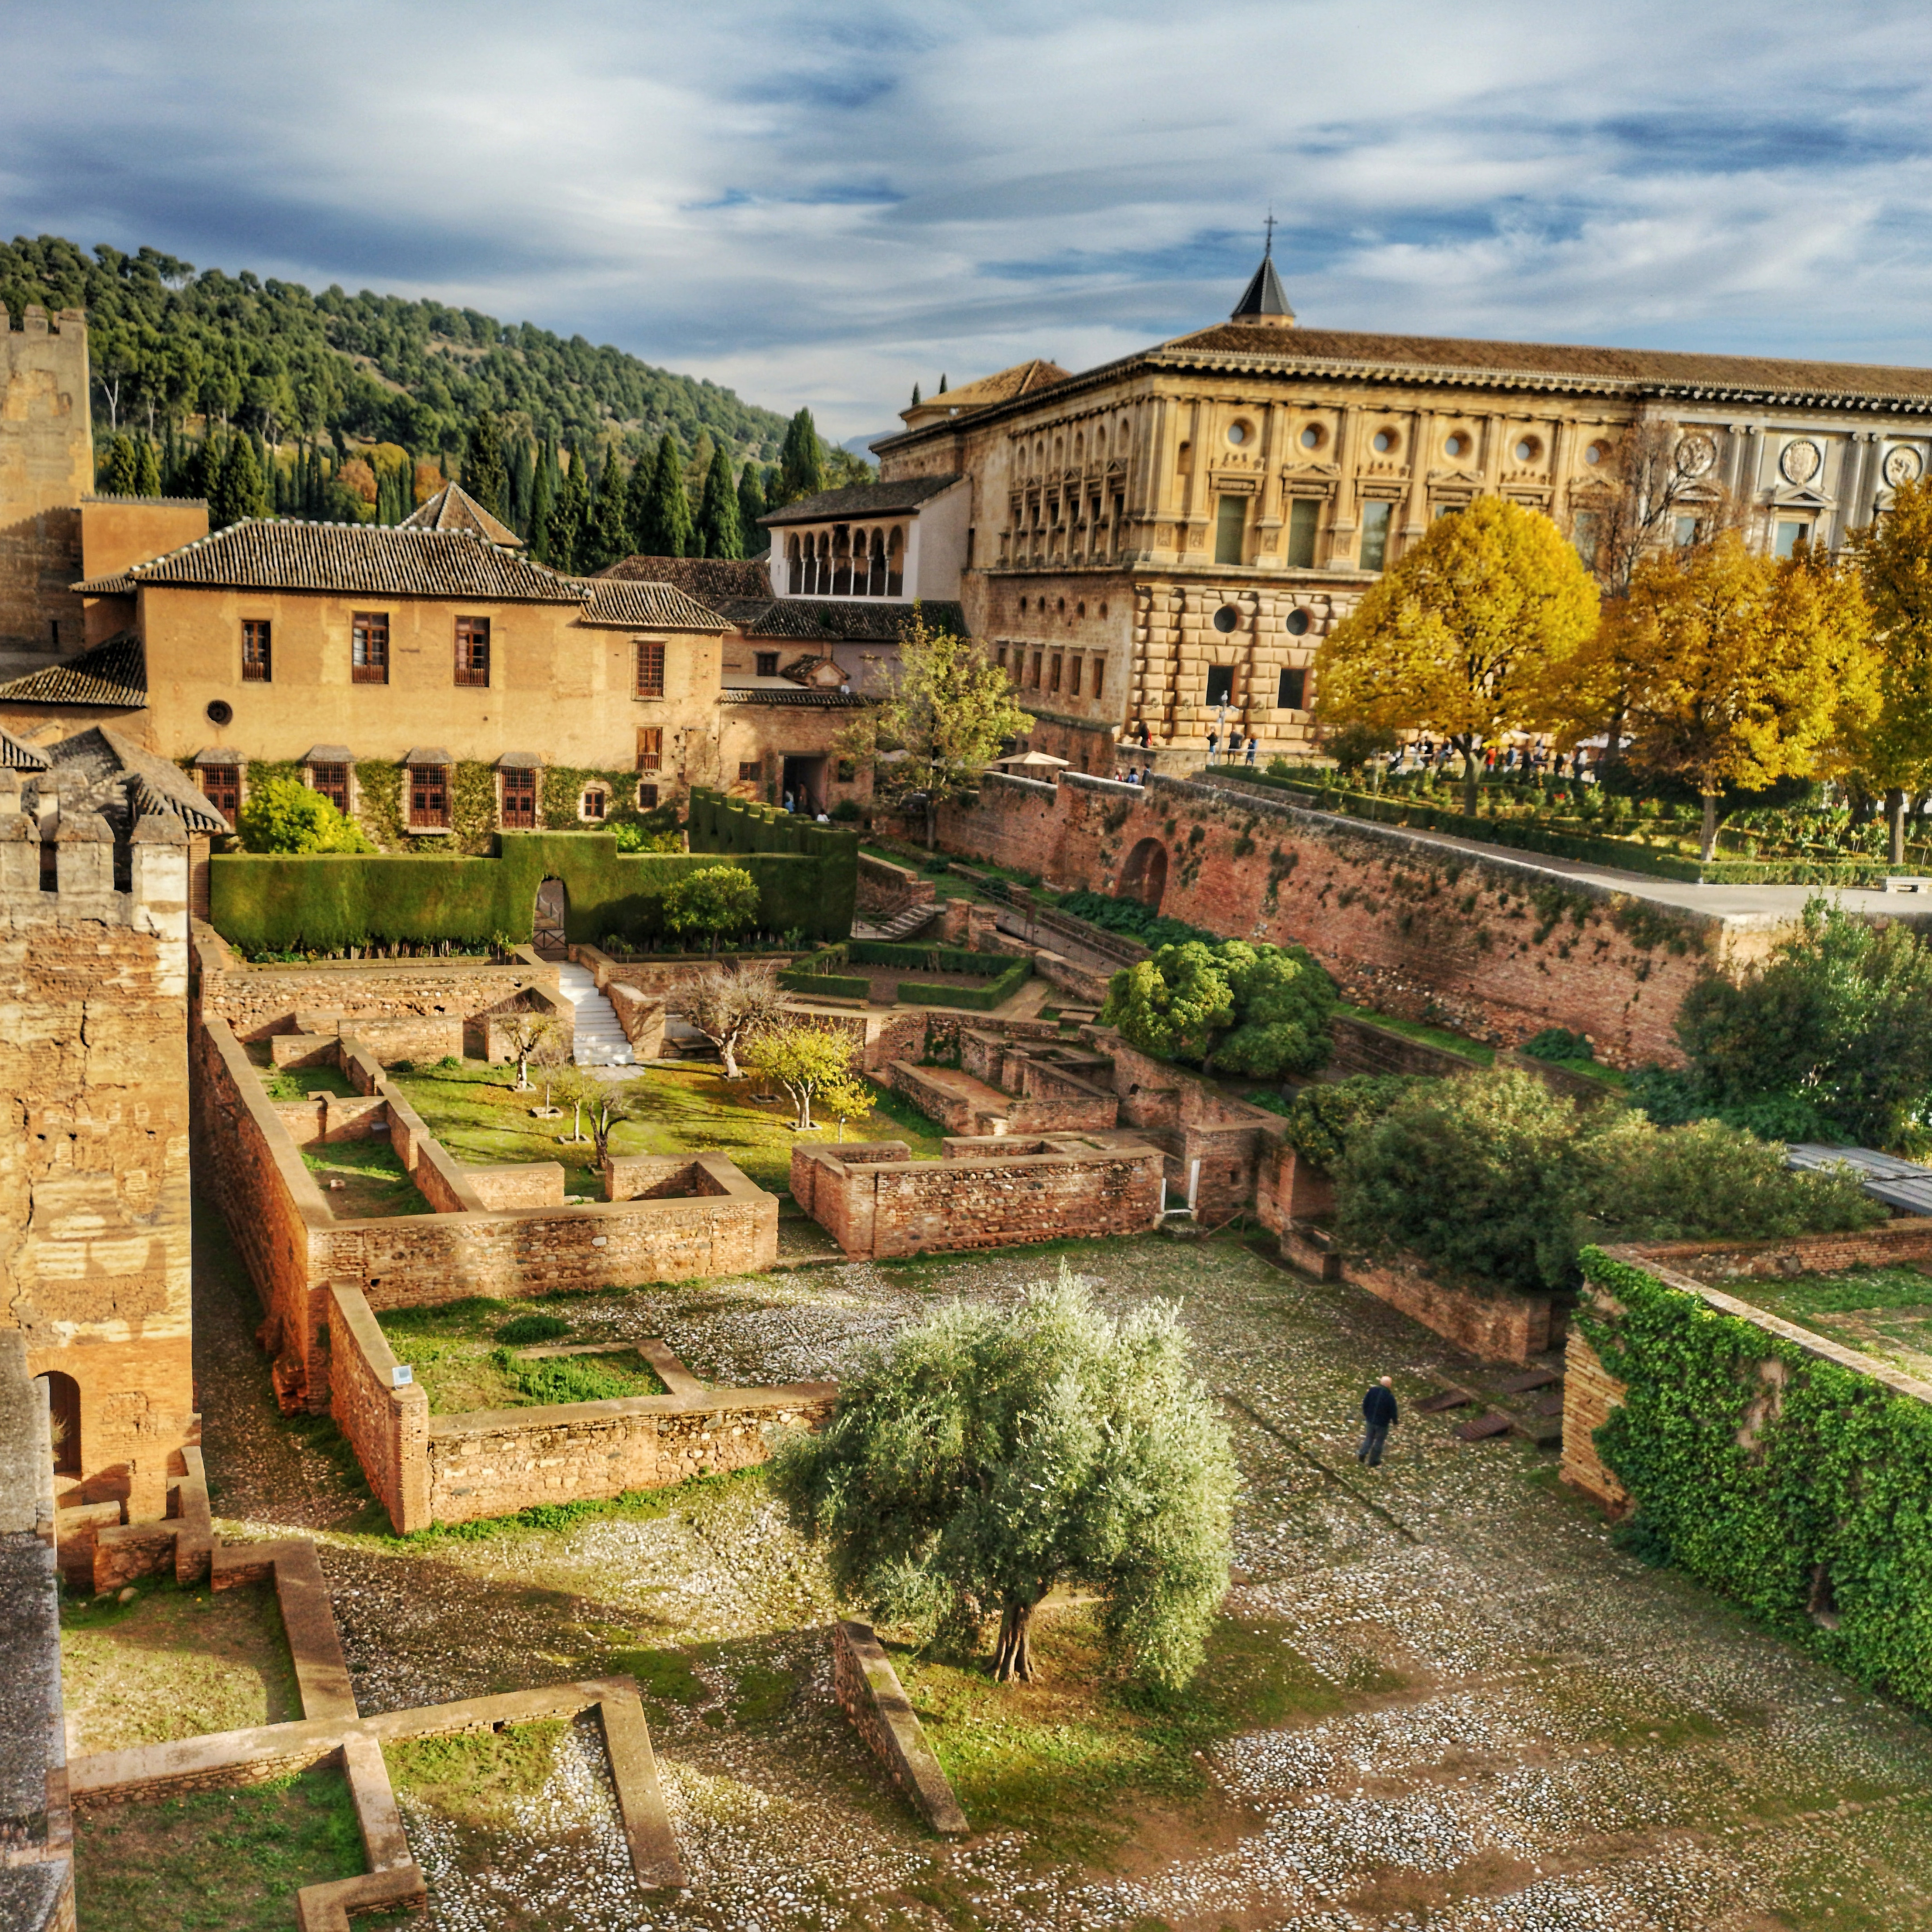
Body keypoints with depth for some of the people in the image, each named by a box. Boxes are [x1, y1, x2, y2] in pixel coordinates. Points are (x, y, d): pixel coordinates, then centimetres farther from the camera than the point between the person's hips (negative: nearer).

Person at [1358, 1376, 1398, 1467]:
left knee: (1369, 1438, 21)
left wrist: (1366, 1414, 19)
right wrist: (1395, 1422, 4)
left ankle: (1362, 1453, 3)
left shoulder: (1372, 1391, -8)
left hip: (1370, 1420, 4)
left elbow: (1365, 1403, 2)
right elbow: (1393, 1412, -14)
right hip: (1383, 1423, -4)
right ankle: (1373, 1460, 20)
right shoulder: (1390, 1397, -22)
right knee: (1379, 1441, 13)